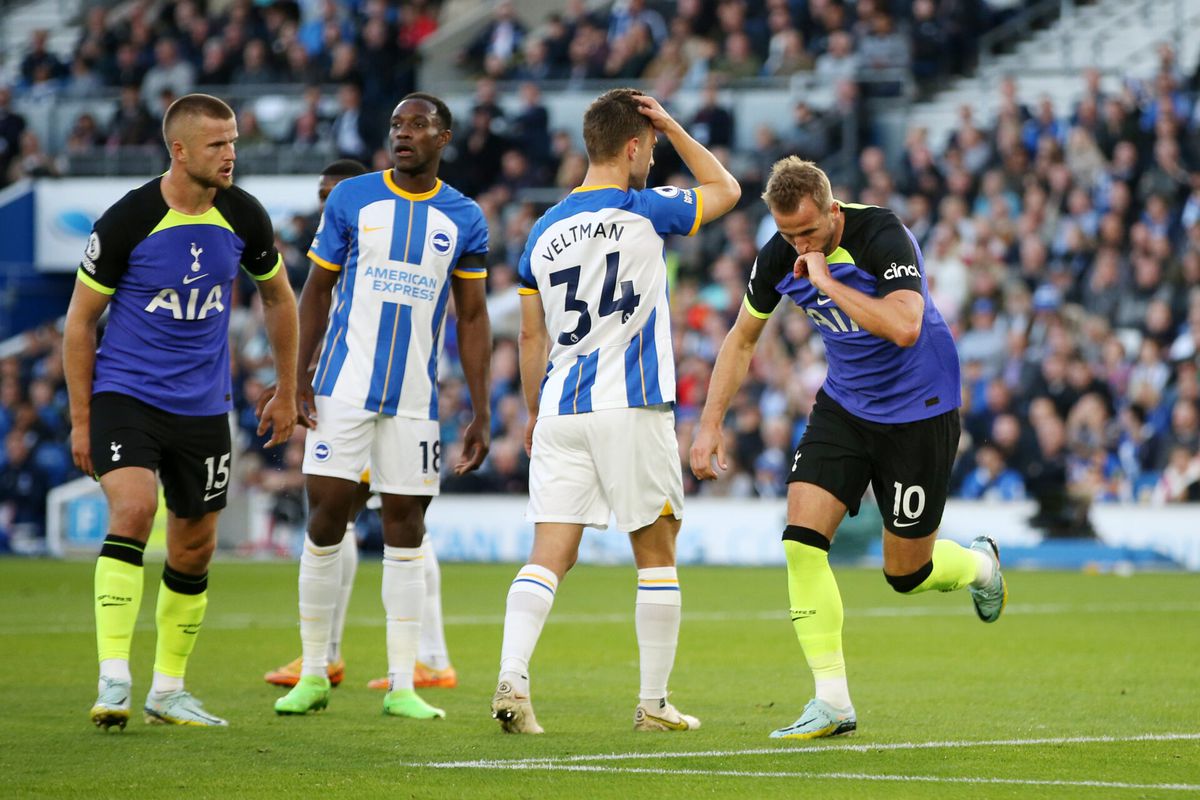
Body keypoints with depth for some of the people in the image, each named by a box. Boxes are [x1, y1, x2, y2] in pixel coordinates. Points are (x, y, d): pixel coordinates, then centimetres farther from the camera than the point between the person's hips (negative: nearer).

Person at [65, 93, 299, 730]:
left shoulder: (243, 217, -2)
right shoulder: (127, 221, -14)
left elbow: (277, 296, 16)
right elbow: (80, 320, -4)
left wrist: (286, 392, 18)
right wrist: (81, 419, -4)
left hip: (203, 407, 5)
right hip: (124, 392, -5)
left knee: (195, 548, 9)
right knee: (133, 509, -26)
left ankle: (168, 689, 23)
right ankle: (113, 677, -26)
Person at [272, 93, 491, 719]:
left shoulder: (463, 219, 5)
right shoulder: (353, 199, 2)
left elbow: (472, 319, 9)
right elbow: (316, 291, 7)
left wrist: (481, 413, 4)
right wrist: (296, 378, -3)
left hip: (415, 397, 1)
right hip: (344, 387, -1)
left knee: (405, 532, 2)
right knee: (326, 523, -4)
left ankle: (401, 686, 6)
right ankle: (313, 674, 6)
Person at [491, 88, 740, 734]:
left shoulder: (545, 231, 9)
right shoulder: (645, 212, -4)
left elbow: (531, 335, 13)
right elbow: (725, 189, 14)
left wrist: (534, 415, 23)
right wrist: (672, 127, 12)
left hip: (560, 411, 4)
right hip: (631, 409, -4)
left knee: (550, 554, -1)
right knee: (656, 555, 8)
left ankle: (511, 680, -19)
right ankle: (653, 701, 10)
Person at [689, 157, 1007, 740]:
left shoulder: (881, 236, -25)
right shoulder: (778, 258, -8)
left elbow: (905, 327, -40)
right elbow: (742, 339, 9)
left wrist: (827, 281, -36)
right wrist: (710, 422, 2)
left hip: (918, 409, -5)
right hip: (844, 404, 5)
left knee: (905, 573, 4)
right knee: (801, 540, -15)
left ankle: (978, 565, 41)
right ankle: (832, 702, -9)